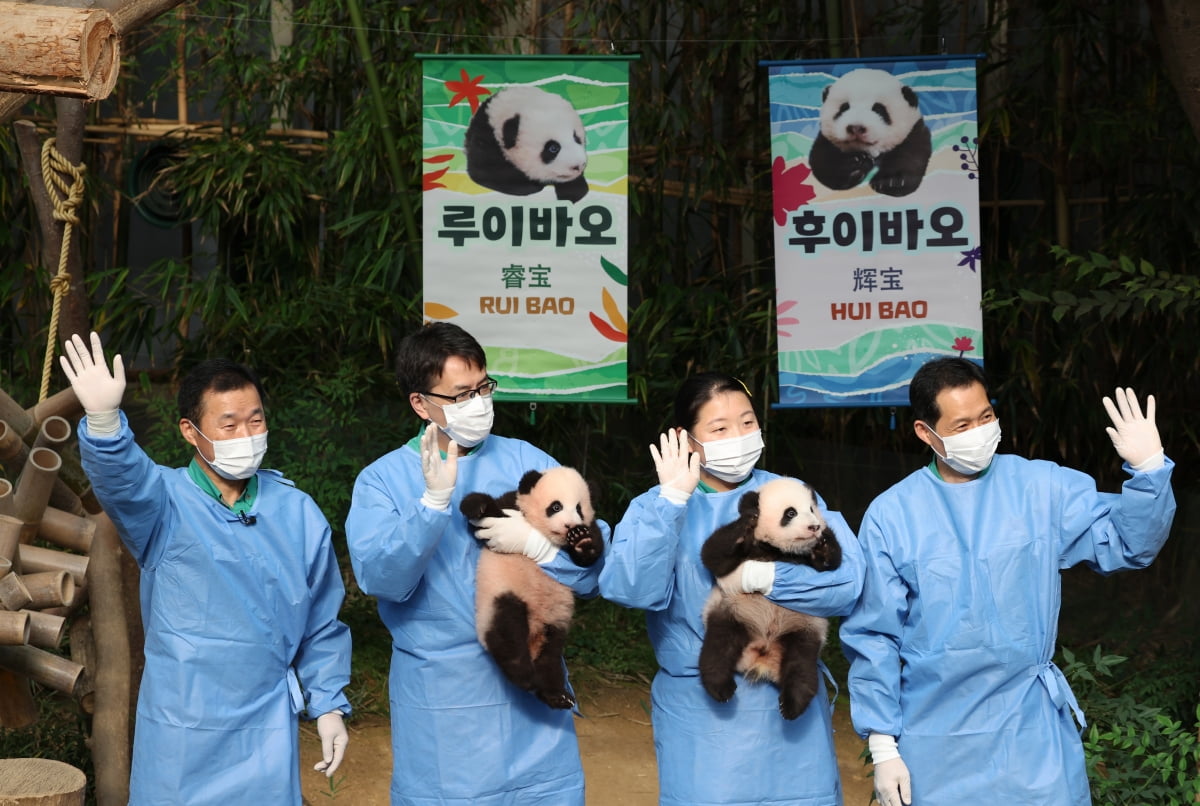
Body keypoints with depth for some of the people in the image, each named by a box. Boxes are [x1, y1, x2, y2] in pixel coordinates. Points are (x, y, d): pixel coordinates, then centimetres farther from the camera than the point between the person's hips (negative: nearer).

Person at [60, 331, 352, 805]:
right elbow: (120, 478, -32)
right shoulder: (164, 502, -8)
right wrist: (103, 420, -51)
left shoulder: (298, 513, -1)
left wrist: (329, 705, 6)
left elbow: (322, 623, 7)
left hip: (268, 731, 2)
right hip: (181, 732, -2)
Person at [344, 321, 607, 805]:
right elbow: (381, 578, -16)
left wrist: (536, 544, -19)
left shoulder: (526, 462, 3)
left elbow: (594, 564, -1)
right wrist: (434, 499, -25)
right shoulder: (383, 480, 0)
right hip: (441, 707, -1)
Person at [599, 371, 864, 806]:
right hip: (699, 714, -1)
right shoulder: (656, 506, 0)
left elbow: (848, 579, -11)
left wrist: (766, 578, -20)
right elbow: (631, 589, -18)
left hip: (791, 706, 1)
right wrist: (672, 499, -21)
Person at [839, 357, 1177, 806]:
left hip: (1033, 734, 1)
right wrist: (882, 746, -2)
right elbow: (873, 638, -1)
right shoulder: (891, 516, -5)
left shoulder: (1043, 488, -1)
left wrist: (1149, 470, -15)